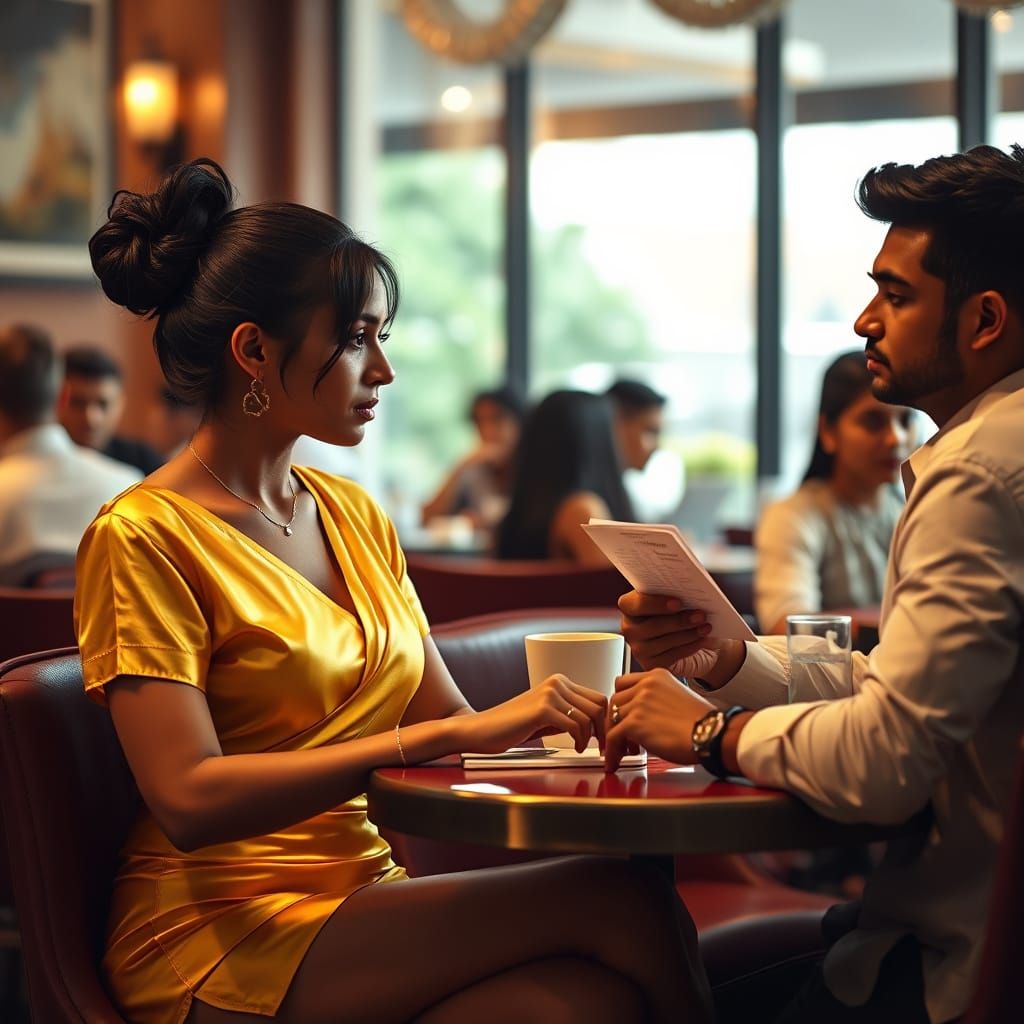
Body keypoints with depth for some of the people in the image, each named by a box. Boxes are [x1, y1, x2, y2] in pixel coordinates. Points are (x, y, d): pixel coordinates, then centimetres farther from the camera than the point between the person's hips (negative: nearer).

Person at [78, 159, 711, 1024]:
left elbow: (450, 721, 13)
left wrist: (576, 717, -8)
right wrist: (452, 734, -25)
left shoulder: (355, 516, 16)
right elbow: (190, 800, -20)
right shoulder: (145, 538, -7)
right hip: (223, 944, -6)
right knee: (616, 901, -24)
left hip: (367, 903, 6)